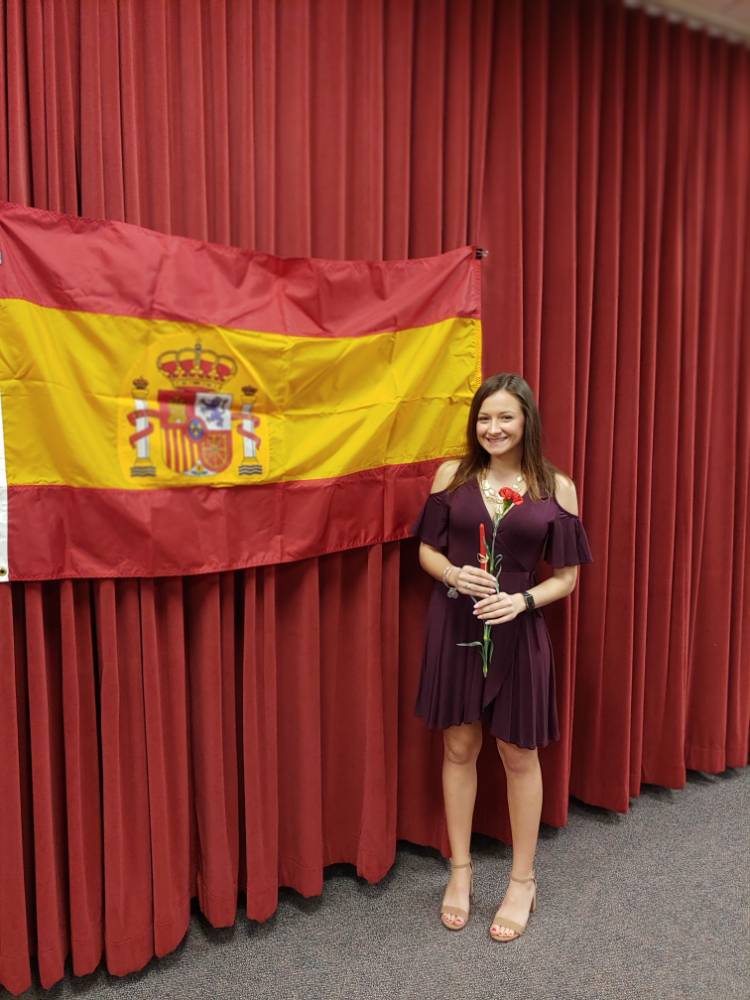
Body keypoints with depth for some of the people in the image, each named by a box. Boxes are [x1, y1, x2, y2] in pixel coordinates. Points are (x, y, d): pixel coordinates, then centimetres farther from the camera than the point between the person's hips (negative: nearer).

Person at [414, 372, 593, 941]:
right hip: (455, 628, 1)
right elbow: (427, 550, 5)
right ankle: (461, 869, 34)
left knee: (519, 754, 12)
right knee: (459, 747, 13)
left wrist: (523, 600, -17)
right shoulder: (453, 475, 0)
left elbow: (566, 576, 0)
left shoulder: (555, 488, -4)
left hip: (518, 632, -1)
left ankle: (523, 881, 33)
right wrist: (453, 574, -15)